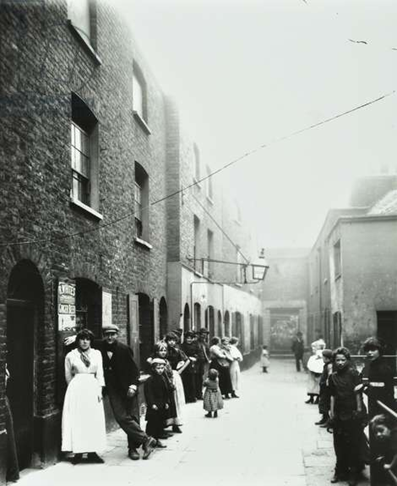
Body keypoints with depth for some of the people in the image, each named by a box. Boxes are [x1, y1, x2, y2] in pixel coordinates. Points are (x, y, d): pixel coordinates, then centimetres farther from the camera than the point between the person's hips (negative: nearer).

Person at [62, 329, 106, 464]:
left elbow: (100, 373, 6)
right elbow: (68, 375, 11)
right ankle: (78, 452, 2)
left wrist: (99, 391, -1)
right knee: (77, 420, -3)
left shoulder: (97, 354, 10)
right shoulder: (71, 355, 4)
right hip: (76, 389, -2)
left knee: (94, 420, 1)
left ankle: (92, 451, 5)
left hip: (93, 388, 2)